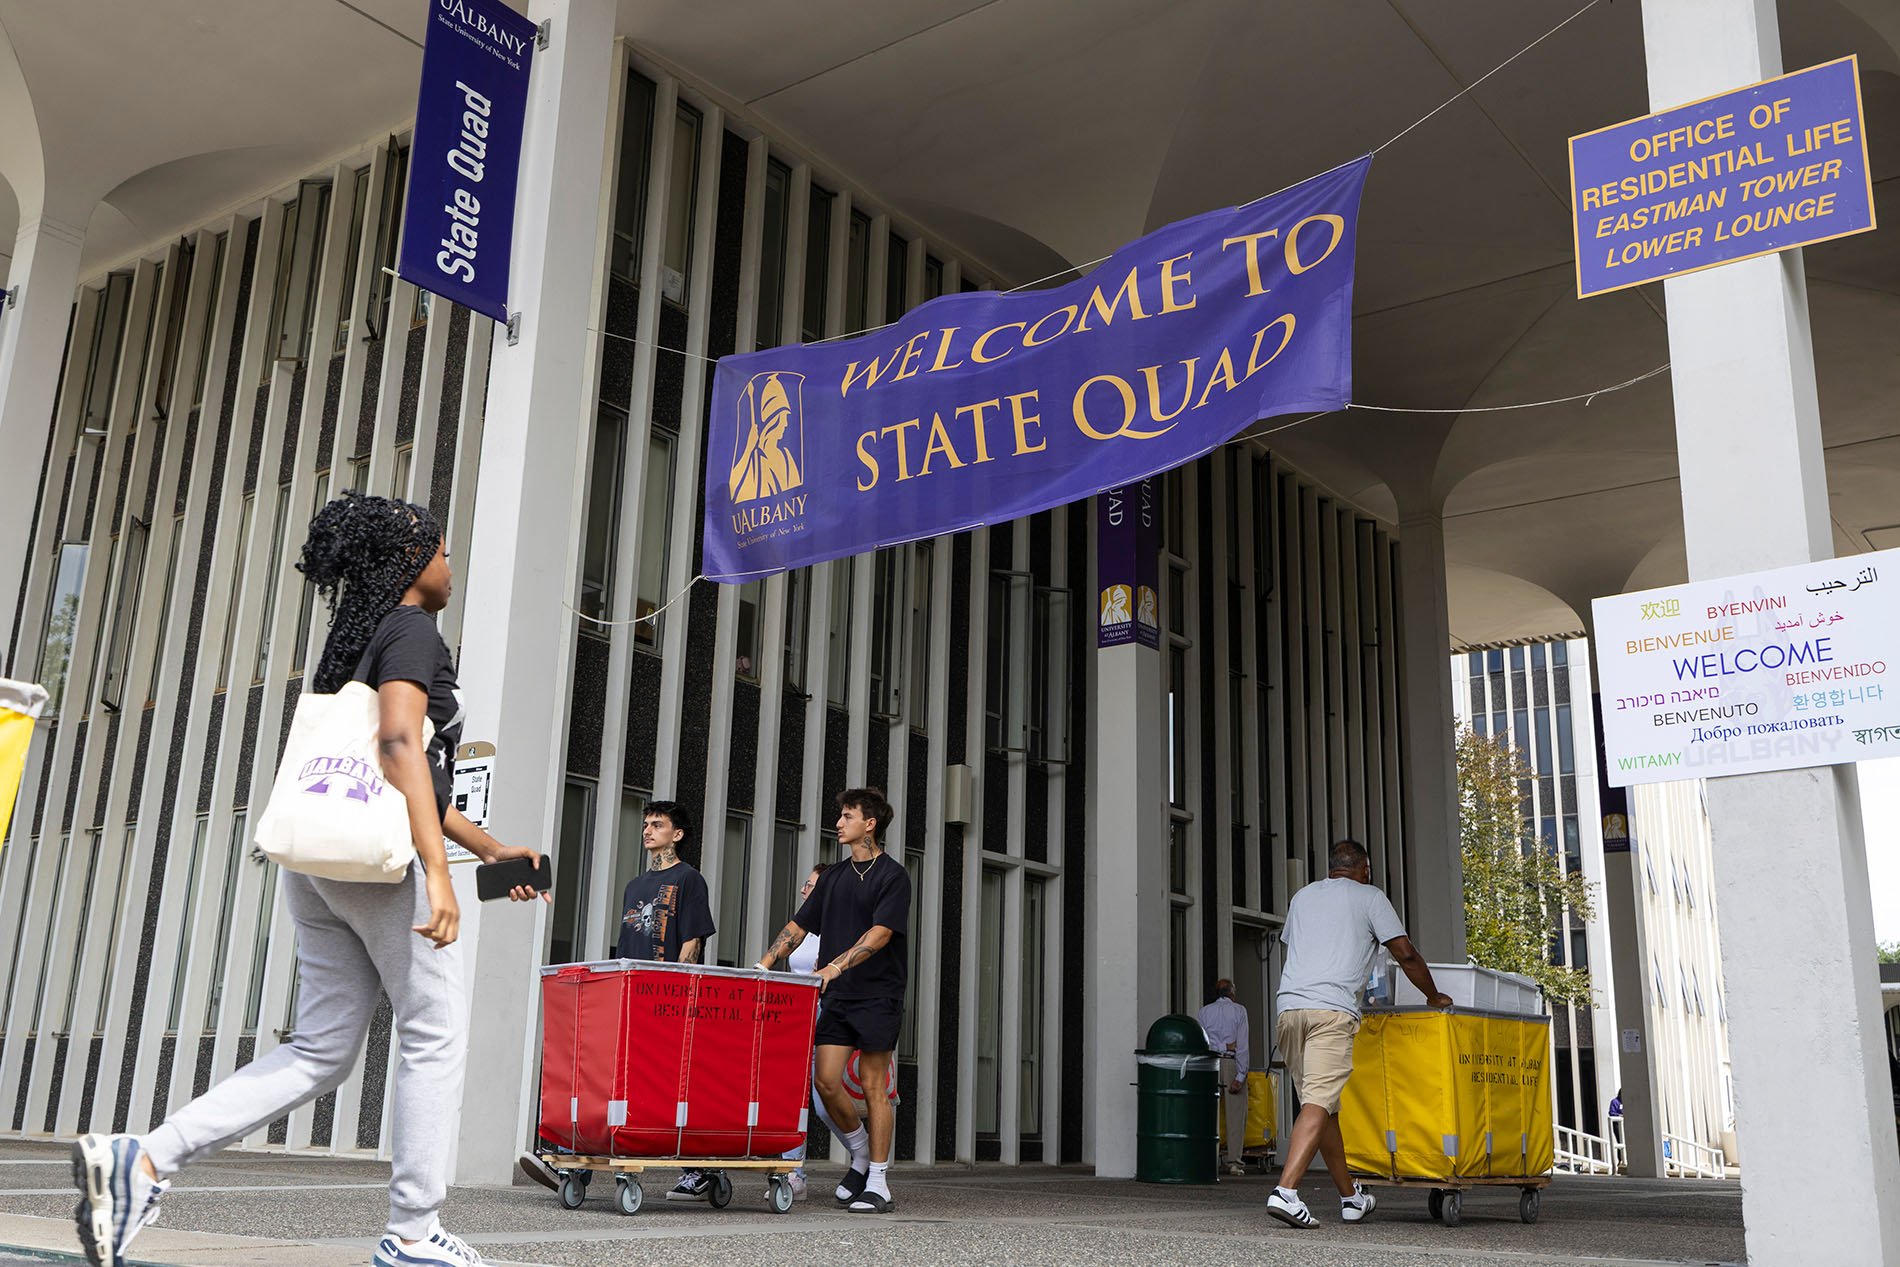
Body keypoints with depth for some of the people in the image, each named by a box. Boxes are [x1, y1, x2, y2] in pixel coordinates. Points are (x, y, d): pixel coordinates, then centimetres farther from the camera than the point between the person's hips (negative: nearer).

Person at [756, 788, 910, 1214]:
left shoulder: (893, 875, -4)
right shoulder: (834, 878, 15)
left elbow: (880, 933, -16)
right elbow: (799, 925, 15)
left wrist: (837, 965, -26)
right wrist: (763, 965, 5)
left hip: (878, 994, -6)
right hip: (838, 996, 6)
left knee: (874, 1087, -3)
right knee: (825, 1079, -3)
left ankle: (878, 1185, 5)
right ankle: (862, 1156, 19)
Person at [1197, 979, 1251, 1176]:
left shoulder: (1203, 1012, 10)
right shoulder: (1239, 1011, 2)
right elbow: (1242, 1044, -6)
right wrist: (1241, 1076, -8)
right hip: (1232, 1063, -2)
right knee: (1235, 1114, 2)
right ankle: (1234, 1161, -2)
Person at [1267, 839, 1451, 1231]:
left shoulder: (1302, 896, 25)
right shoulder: (1369, 897, 11)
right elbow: (1405, 953, 7)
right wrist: (1434, 996, 21)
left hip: (1288, 1007, 6)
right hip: (1332, 1010, -5)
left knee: (1321, 1102, 12)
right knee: (1319, 1102, -13)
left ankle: (1351, 1196, 22)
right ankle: (1285, 1191, -27)